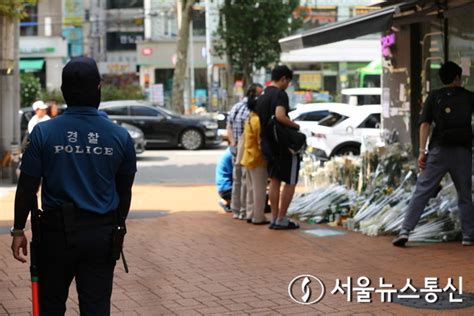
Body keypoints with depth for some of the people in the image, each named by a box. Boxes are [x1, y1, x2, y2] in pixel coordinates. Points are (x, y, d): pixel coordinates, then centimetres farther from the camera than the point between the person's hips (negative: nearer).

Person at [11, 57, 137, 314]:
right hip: (103, 233, 1)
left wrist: (18, 230, 5)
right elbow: (125, 191, 8)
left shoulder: (44, 133, -7)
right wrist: (118, 226, 22)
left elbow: (27, 187, -5)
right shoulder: (120, 136, -2)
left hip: (57, 229, -1)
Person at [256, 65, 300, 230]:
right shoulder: (280, 94, -15)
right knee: (290, 182, 1)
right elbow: (280, 116, -31)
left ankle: (274, 218, 15)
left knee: (274, 180, 14)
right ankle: (281, 220, 1)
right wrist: (295, 125, -17)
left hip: (268, 144, 8)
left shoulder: (262, 96, 12)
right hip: (284, 144, -8)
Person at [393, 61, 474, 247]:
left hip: (439, 150, 0)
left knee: (421, 192, -1)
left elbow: (425, 124, -3)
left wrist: (422, 151, -5)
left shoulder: (434, 97, 6)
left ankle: (405, 231, -10)